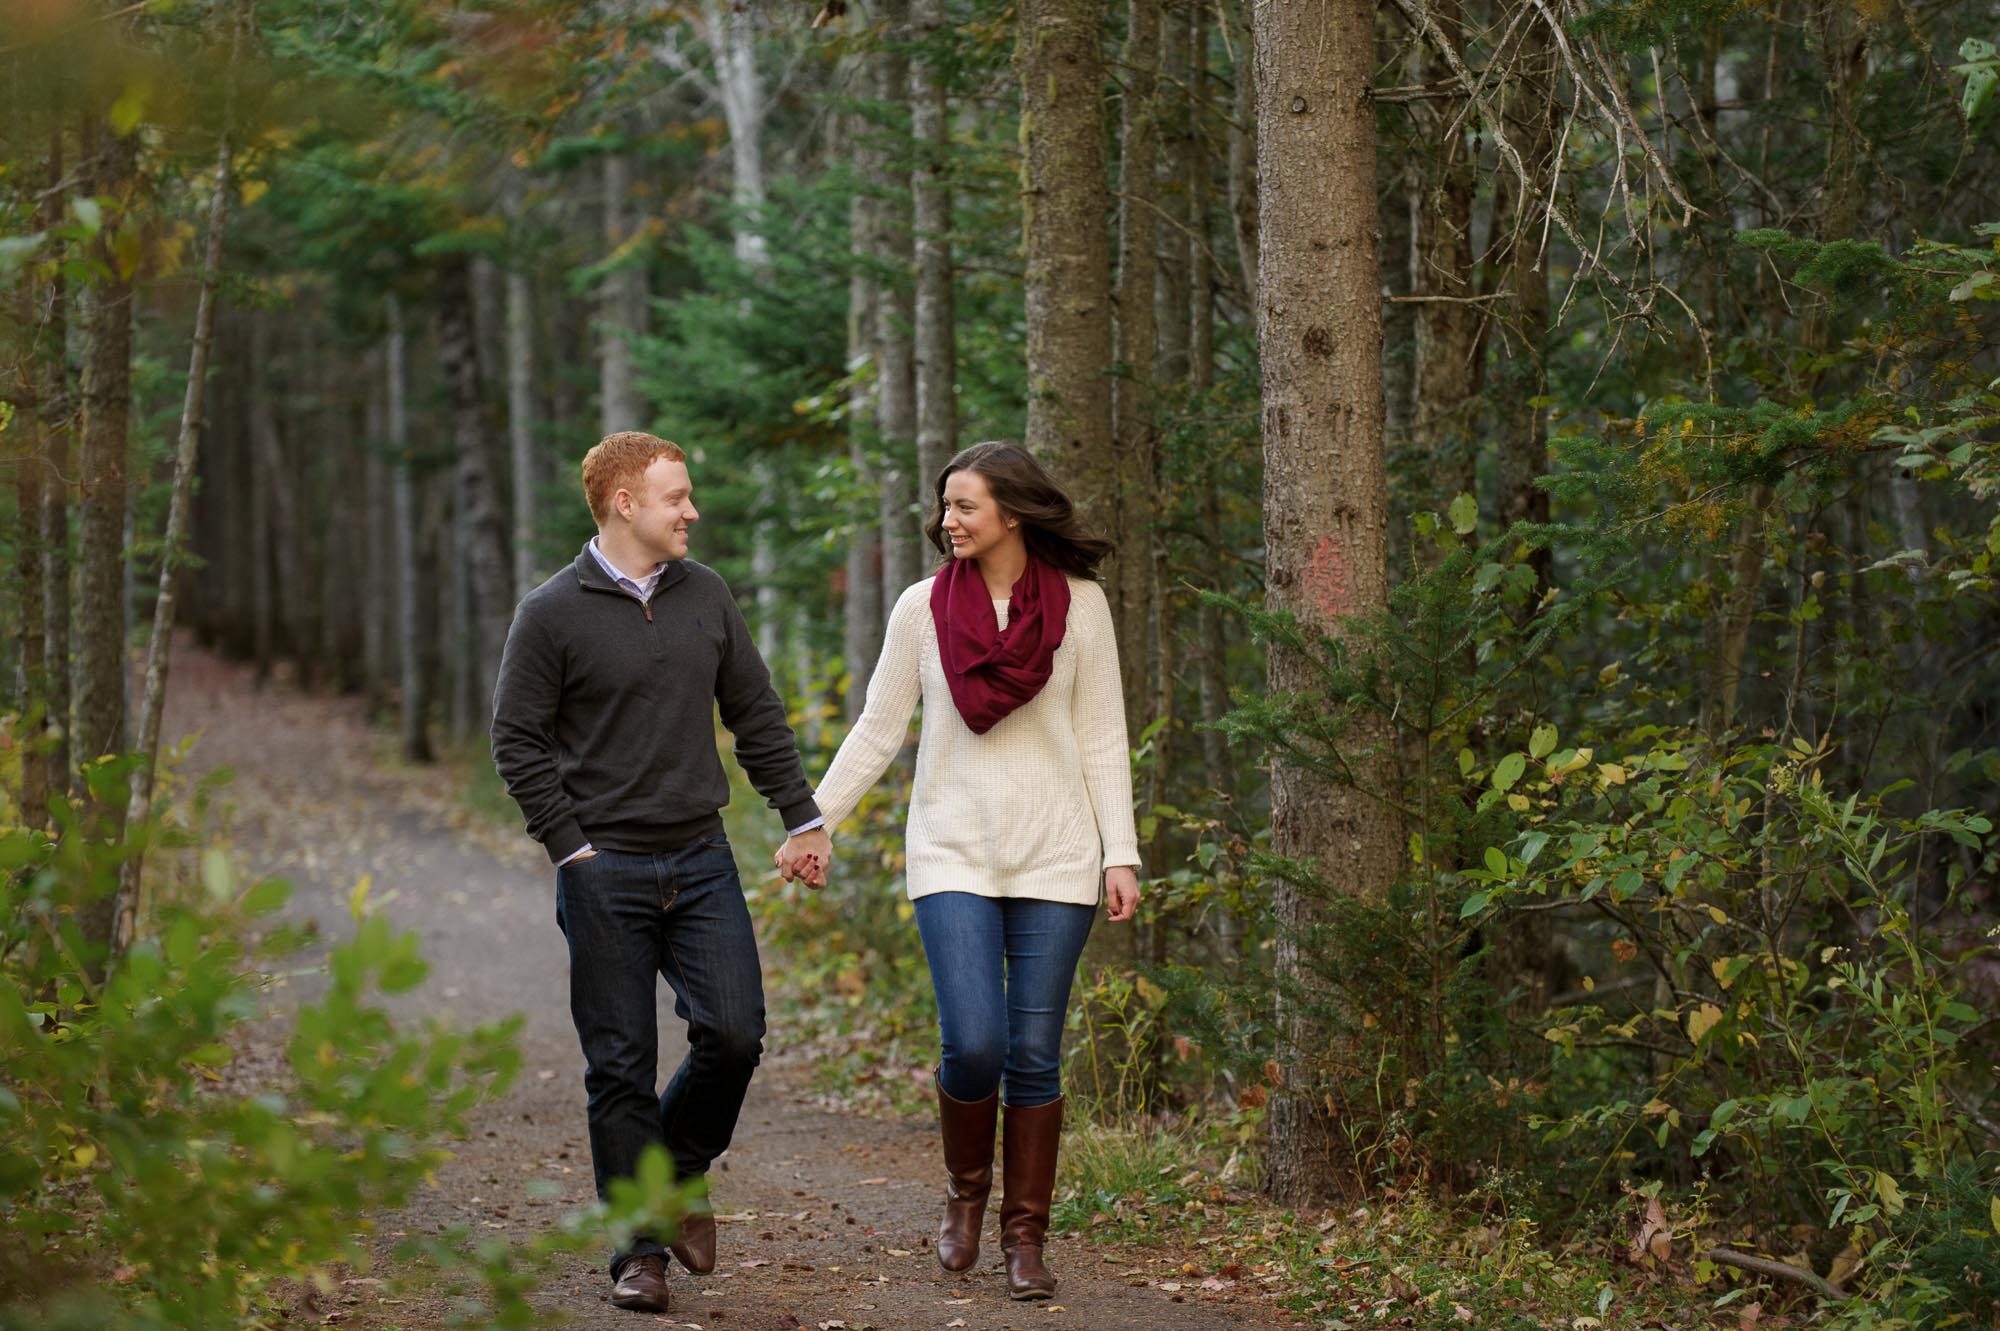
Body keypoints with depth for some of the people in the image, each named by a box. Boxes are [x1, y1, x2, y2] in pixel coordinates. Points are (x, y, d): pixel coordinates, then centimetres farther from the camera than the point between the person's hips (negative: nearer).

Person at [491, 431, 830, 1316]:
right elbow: (518, 742, -3)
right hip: (606, 875, -4)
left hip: (701, 861, 4)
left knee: (734, 1033, -6)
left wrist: (802, 819, 12)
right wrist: (571, 849, -8)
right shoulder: (554, 614, -5)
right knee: (621, 1065, 0)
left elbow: (757, 718, 15)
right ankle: (639, 1250, 9)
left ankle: (680, 1171, 21)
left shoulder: (705, 597, 9)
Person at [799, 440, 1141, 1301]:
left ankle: (1025, 1238, 11)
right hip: (954, 856, 0)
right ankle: (966, 1192, 15)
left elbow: (1102, 741, 3)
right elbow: (877, 731, 8)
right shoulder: (923, 608, 3)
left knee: (1034, 1053, 0)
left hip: (1054, 858, 0)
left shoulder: (1080, 607, 2)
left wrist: (1121, 855, -2)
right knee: (972, 1043, -13)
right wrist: (812, 822, 3)